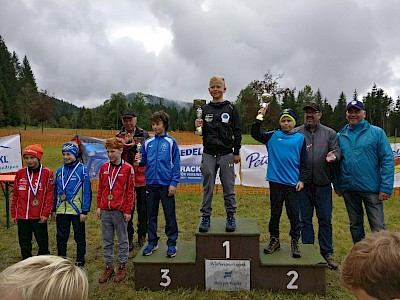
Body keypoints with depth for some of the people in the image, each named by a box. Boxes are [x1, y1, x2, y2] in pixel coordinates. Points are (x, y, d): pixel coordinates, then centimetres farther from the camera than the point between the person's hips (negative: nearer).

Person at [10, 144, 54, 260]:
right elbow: (15, 195, 11)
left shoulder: (47, 173, -6)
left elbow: (50, 194, -7)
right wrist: (13, 214, 10)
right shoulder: (20, 174, 6)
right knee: (24, 243, 14)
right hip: (22, 216, 4)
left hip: (39, 216, -4)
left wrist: (46, 213, -10)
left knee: (42, 242, 6)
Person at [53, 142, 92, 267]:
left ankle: (80, 263, 22)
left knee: (80, 238, 9)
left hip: (77, 211, -5)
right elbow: (56, 191, 14)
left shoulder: (82, 170, -8)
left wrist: (85, 211, -13)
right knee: (61, 237, 14)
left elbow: (87, 192, -10)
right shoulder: (60, 170, 8)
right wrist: (54, 210, 12)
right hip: (61, 211, 5)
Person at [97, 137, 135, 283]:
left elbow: (130, 191, -5)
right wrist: (99, 207, 9)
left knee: (122, 240, 9)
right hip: (105, 211, 4)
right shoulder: (104, 167, 6)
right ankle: (109, 266, 25)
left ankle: (122, 266, 22)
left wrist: (128, 211, -7)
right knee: (107, 240, 13)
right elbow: (100, 188, 12)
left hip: (120, 211, -4)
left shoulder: (127, 168, -6)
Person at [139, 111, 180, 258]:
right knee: (151, 215, 13)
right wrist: (140, 160, -10)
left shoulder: (171, 142, -2)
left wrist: (174, 183, -9)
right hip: (151, 184, 4)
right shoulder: (148, 143, 8)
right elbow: (144, 162, 12)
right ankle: (152, 242, 26)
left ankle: (172, 243, 16)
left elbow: (176, 164, -3)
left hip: (166, 184, -3)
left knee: (170, 215, 4)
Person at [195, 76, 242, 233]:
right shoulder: (205, 109, 9)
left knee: (228, 187, 4)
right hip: (208, 154, 2)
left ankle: (231, 217, 16)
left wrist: (236, 152, -1)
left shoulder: (231, 108, 3)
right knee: (207, 187, 5)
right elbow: (201, 133, 12)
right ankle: (206, 217, 15)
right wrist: (198, 126, -10)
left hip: (226, 154, -2)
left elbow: (237, 132, 2)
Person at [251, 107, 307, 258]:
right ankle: (274, 240, 24)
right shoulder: (273, 136, 5)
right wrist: (259, 118, -11)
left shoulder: (300, 138, 5)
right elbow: (255, 134, -2)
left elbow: (304, 161, 6)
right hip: (275, 181, 1)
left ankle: (295, 242, 19)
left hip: (293, 183, 0)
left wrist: (302, 179, 0)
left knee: (294, 214, 5)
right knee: (275, 213, 11)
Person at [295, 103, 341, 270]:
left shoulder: (330, 133, 8)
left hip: (323, 184, 1)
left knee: (325, 219, 8)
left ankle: (327, 253, 22)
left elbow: (337, 150, 2)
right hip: (303, 184, 0)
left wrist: (333, 156, -21)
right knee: (305, 219, 8)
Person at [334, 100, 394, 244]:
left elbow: (387, 160, -7)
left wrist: (386, 188, -13)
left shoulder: (376, 132, -3)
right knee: (355, 225, 16)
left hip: (371, 188, -3)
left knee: (378, 227, -2)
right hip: (348, 189, 4)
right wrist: (337, 185, 6)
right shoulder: (340, 135, 7)